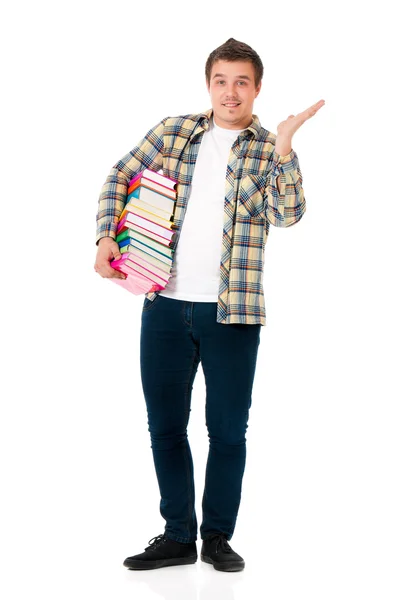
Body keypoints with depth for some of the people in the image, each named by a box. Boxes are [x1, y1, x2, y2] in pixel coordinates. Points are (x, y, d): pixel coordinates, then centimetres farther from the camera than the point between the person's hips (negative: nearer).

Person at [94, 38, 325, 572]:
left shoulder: (270, 152, 0)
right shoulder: (175, 131, 7)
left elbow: (287, 214, -15)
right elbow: (121, 177, 12)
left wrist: (282, 147, -26)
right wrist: (106, 236, -1)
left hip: (232, 311, -2)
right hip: (166, 304, 3)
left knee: (228, 429, 5)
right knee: (165, 424, 9)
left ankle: (218, 537, 20)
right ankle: (177, 537, 22)